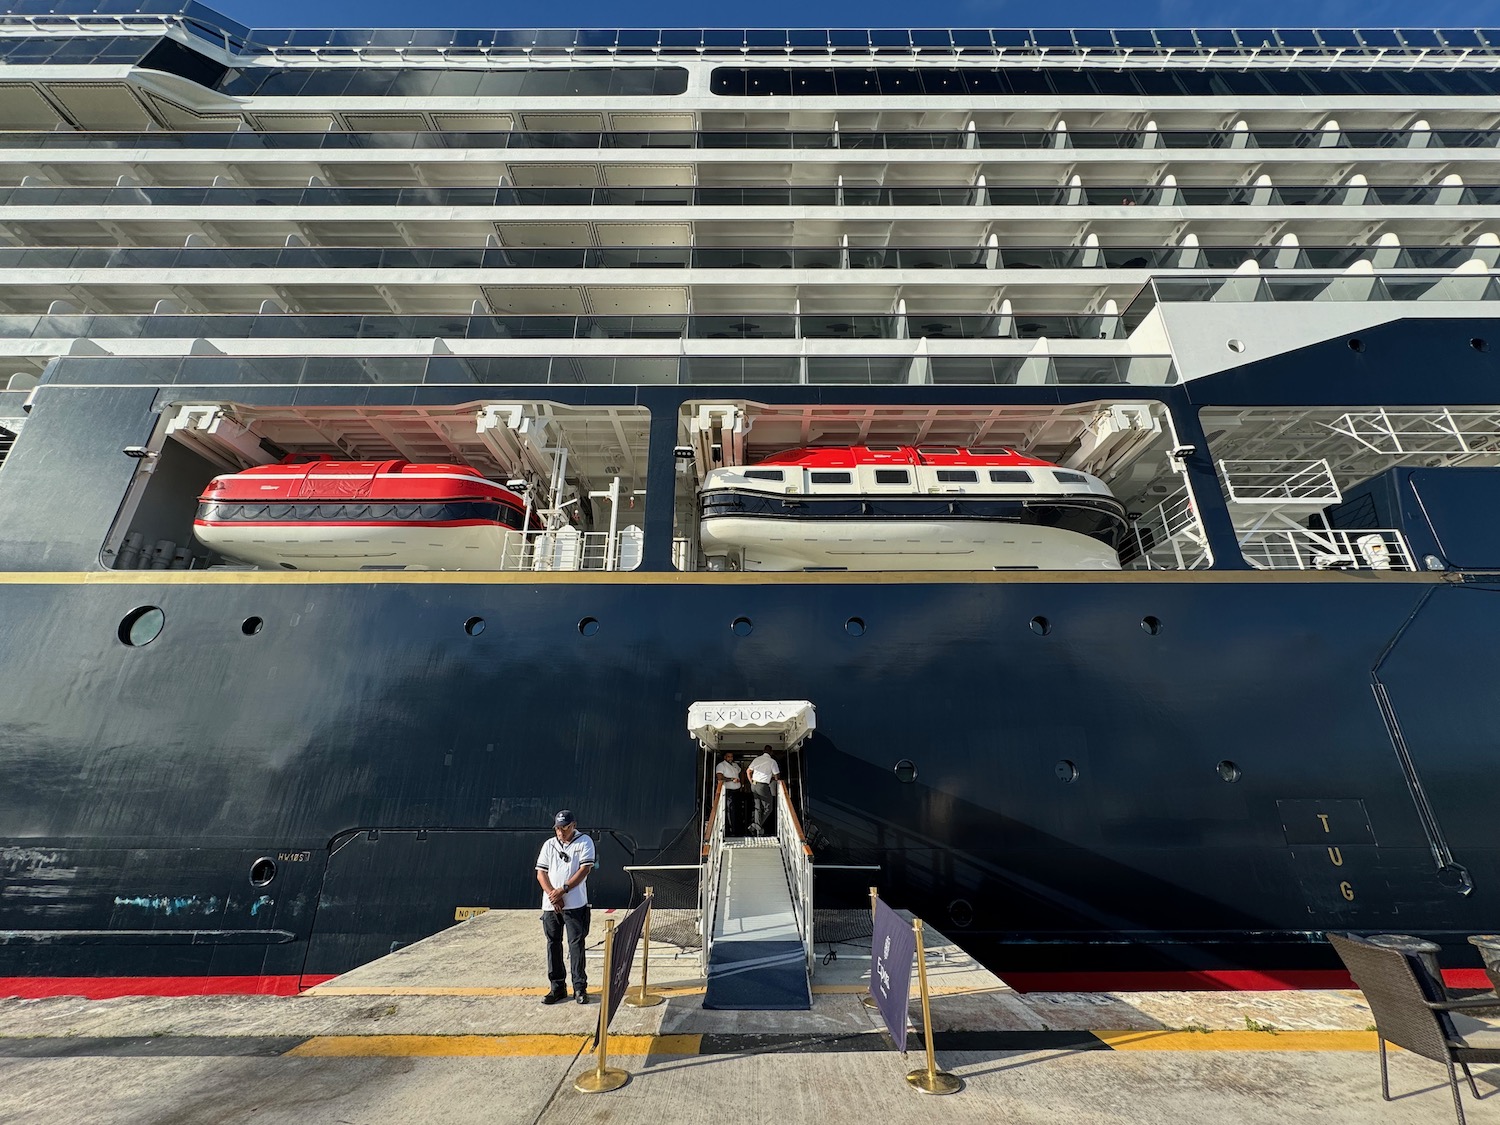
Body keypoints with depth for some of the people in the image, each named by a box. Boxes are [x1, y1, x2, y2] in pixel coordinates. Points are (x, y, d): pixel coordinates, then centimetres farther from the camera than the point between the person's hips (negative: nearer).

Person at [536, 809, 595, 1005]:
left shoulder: (585, 842, -3)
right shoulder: (549, 845, 9)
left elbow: (584, 869, -10)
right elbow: (541, 873, 4)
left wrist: (563, 890, -16)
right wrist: (553, 895, -10)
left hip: (575, 905, -4)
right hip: (550, 905, 4)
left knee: (576, 945, 0)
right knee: (553, 945, 10)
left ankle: (580, 987, 11)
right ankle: (557, 987, 23)